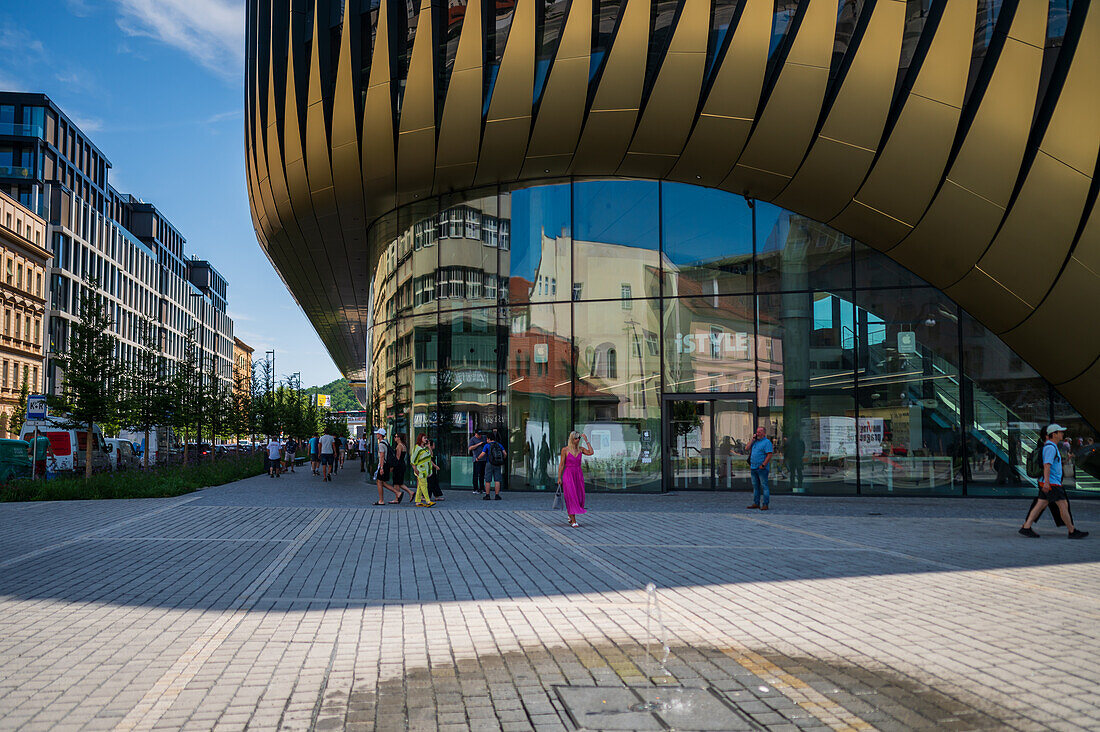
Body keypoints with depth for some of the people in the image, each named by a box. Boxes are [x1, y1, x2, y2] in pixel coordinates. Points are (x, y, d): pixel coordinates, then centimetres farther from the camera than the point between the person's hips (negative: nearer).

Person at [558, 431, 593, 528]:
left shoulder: (581, 449, 6)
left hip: (579, 475, 4)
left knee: (579, 498, 7)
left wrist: (586, 440, -6)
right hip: (568, 474, -4)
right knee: (571, 497, -8)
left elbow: (590, 452, -12)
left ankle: (570, 516, 30)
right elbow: (561, 464, -2)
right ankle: (573, 521, -6)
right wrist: (559, 478, -5)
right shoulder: (565, 449, -4)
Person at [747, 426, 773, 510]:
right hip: (753, 468, 8)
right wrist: (752, 439, 8)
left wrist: (763, 465, -19)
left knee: (764, 486, -5)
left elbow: (769, 455, -14)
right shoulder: (755, 441, 17)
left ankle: (765, 504, -3)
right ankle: (756, 503, 17)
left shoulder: (767, 442, -7)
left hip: (762, 469, -8)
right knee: (755, 486, 11)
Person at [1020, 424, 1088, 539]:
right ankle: (1072, 531, 5)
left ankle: (1026, 527, 2)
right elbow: (1047, 465, -24)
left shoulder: (1050, 445, 16)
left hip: (1049, 483, 10)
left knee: (1040, 506, 6)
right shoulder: (1051, 447, -16)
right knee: (1063, 505, -3)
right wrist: (1047, 482, -31)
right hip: (1051, 483, -10)